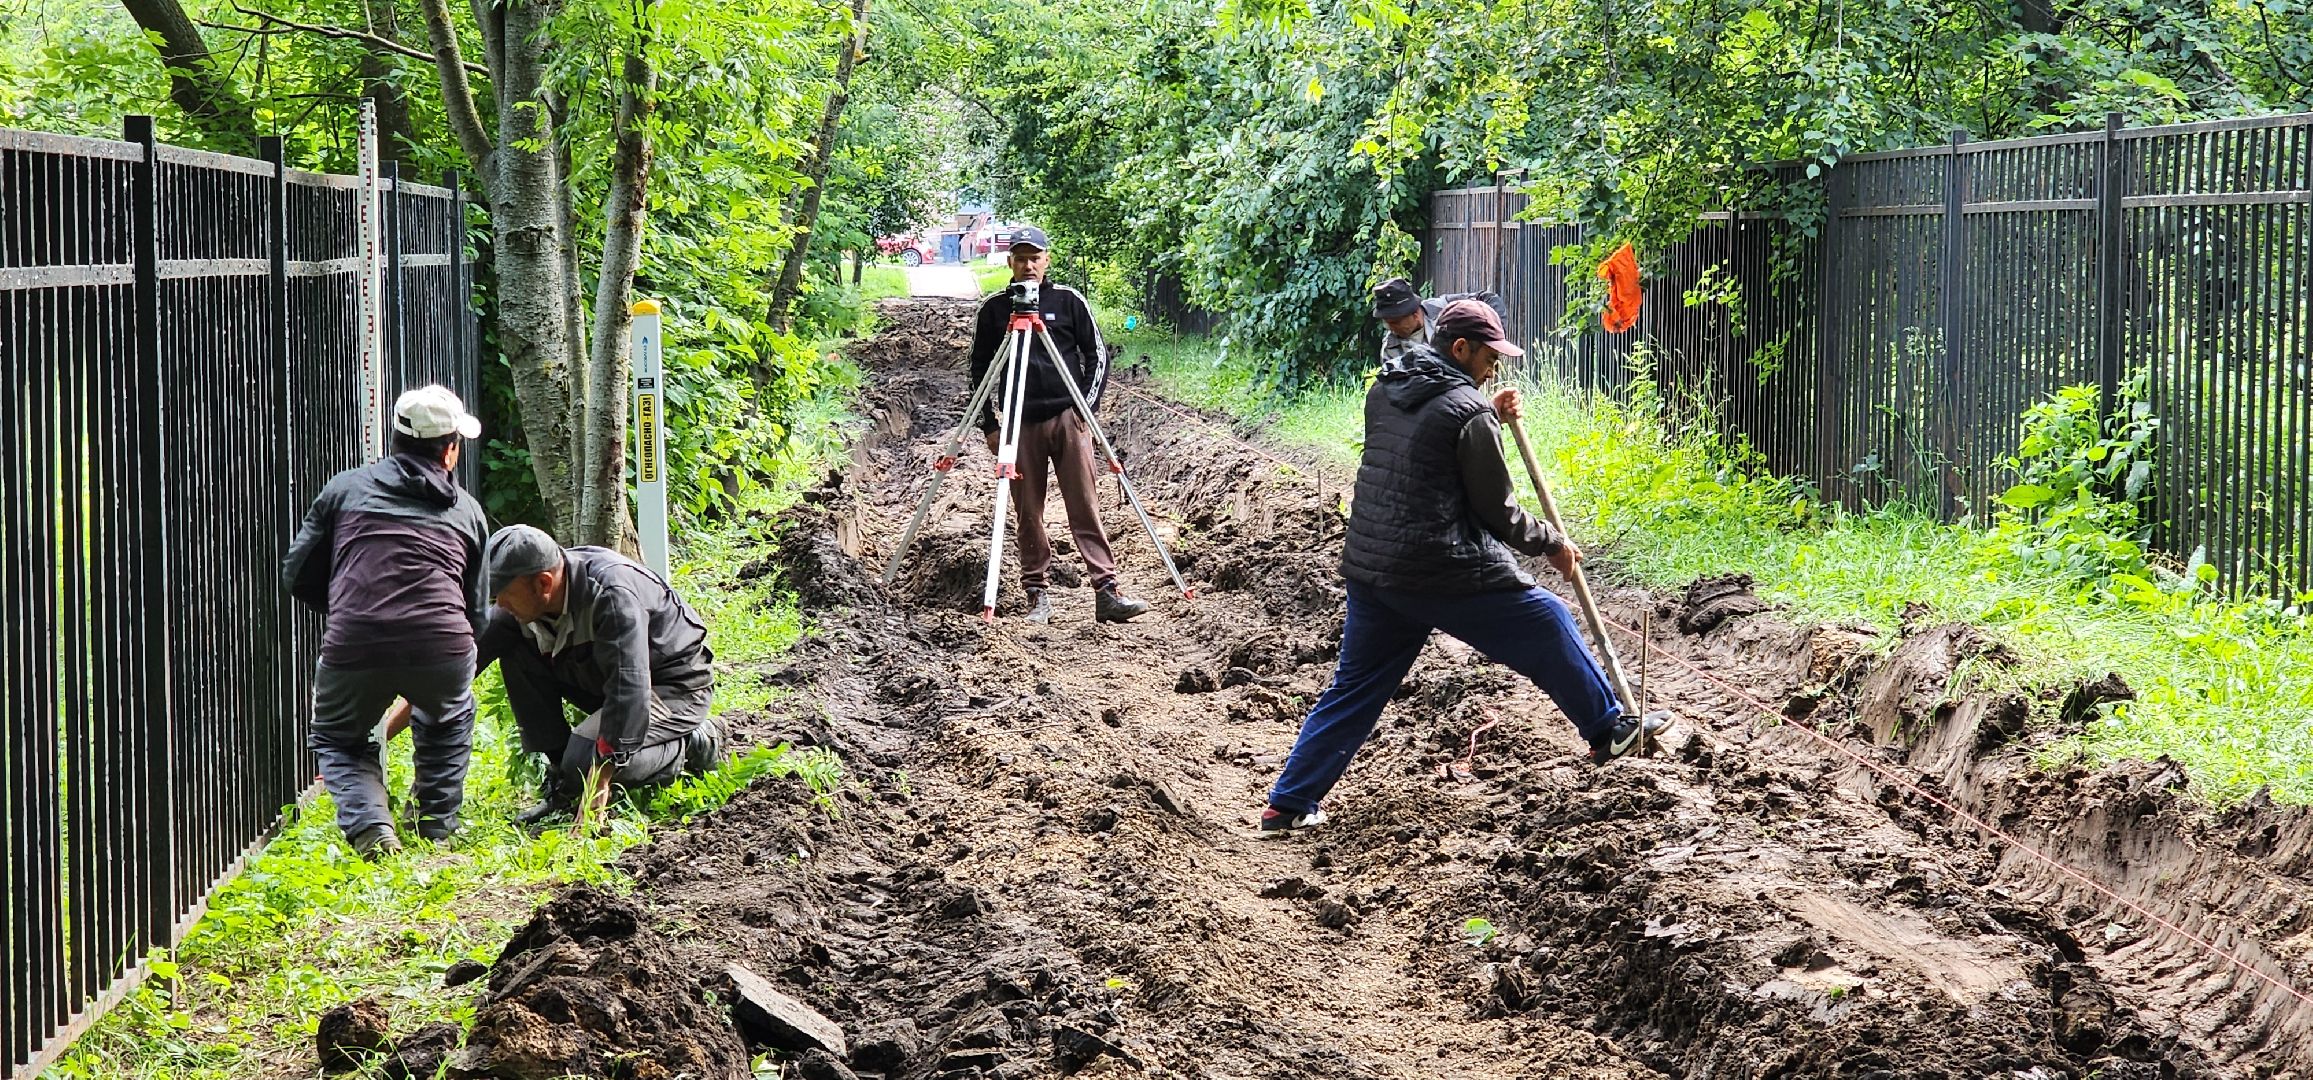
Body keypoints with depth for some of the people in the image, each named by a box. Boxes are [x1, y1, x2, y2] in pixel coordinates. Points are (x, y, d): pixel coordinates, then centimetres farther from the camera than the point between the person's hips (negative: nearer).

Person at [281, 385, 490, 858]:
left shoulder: (346, 488, 16)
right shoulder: (467, 510, 20)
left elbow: (297, 575, 15)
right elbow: (476, 609, 23)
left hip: (354, 646, -1)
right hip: (441, 648, 1)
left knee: (337, 738, 26)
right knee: (448, 723, 36)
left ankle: (370, 827, 3)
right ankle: (437, 824, 30)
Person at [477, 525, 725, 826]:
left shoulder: (613, 594, -33)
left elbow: (629, 688, -39)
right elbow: (475, 648, -6)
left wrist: (600, 780, -42)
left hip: (677, 689, -8)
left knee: (583, 763, -29)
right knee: (516, 655, -9)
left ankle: (693, 747, -4)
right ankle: (561, 781, -5)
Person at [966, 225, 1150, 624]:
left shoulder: (1069, 301, 5)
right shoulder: (994, 309, 7)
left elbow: (1097, 355, 9)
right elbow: (980, 369, 13)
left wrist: (1086, 406, -1)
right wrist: (989, 425, 7)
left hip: (1067, 416, -1)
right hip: (1020, 424, 1)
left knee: (1086, 505, -6)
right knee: (1028, 513, 1)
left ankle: (1107, 590, -10)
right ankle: (1038, 595, 6)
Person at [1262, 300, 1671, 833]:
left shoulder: (1383, 392, 9)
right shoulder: (1467, 411, -12)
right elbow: (1496, 512, -7)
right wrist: (1552, 544, 8)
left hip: (1369, 569, 7)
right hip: (1445, 573, -7)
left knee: (1353, 689, 14)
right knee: (1547, 624, 12)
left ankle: (1288, 803, 11)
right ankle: (1609, 730, 25)